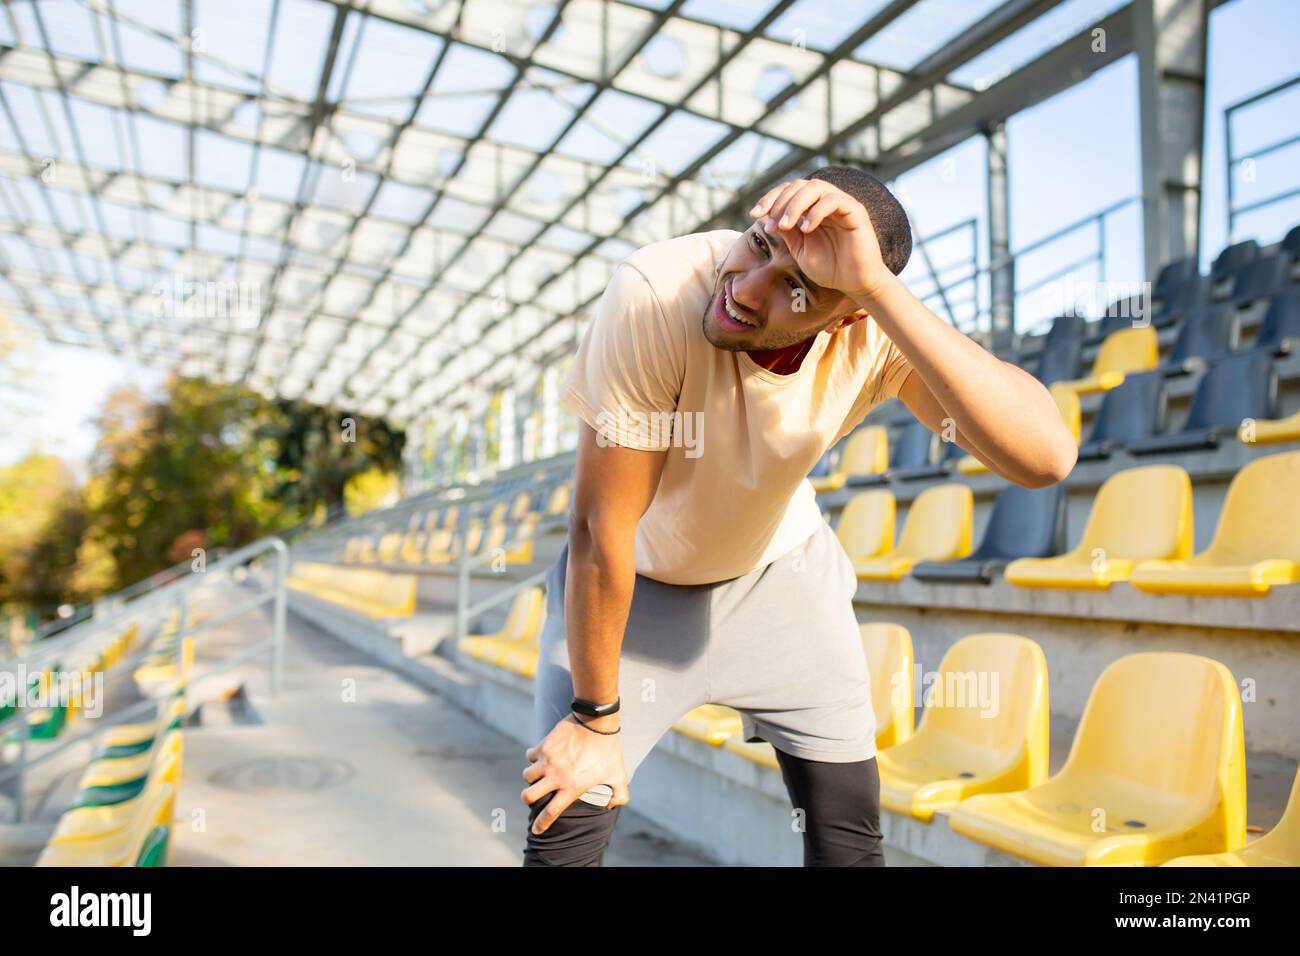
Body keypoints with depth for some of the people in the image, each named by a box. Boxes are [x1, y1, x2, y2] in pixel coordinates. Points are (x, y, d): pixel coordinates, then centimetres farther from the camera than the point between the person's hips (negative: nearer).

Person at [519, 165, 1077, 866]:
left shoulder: (878, 329, -27)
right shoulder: (656, 294, -35)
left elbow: (1044, 456, -42)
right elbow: (602, 527, -28)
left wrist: (878, 287, -50)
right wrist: (594, 718, -19)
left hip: (780, 569, 2)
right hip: (634, 579, -2)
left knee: (850, 832, 7)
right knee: (563, 827, -7)